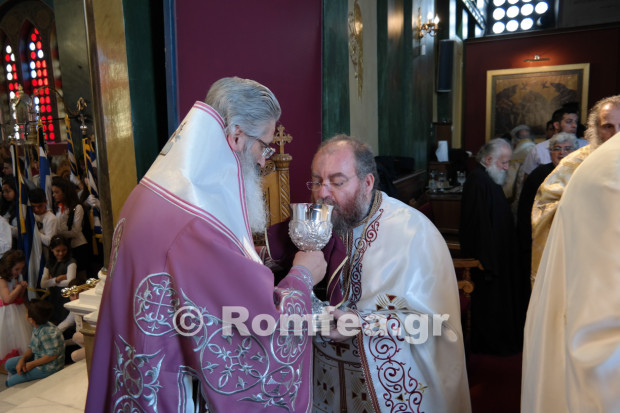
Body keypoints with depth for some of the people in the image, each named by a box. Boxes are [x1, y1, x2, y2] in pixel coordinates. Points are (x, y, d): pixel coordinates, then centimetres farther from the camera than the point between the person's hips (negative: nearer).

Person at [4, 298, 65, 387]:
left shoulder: (48, 333, -31)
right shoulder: (37, 328, -1)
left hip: (47, 368, -9)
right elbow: (31, 347, 9)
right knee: (9, 363, 18)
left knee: (10, 382, -1)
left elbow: (52, 355, -28)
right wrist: (22, 359, -10)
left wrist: (32, 364, -18)